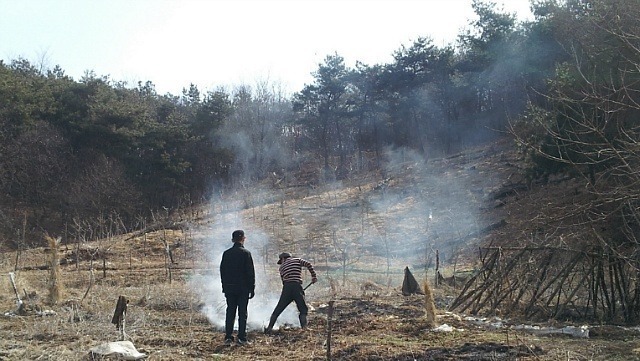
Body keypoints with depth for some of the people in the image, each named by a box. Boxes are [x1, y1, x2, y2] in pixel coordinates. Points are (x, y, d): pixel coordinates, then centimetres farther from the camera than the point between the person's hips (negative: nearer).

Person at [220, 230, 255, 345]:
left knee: (230, 312, 9)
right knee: (242, 313, 1)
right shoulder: (246, 253, -7)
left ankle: (228, 337, 6)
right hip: (243, 288, -4)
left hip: (229, 288, 4)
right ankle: (242, 338, 0)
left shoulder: (226, 253, 6)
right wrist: (252, 288, -2)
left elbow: (222, 271, 10)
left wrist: (224, 287, 17)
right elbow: (251, 272, -8)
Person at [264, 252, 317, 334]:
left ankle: (269, 328, 10)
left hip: (286, 287, 2)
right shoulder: (297, 260, 17)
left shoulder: (282, 267, 22)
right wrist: (314, 276, 1)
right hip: (297, 286, -2)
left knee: (277, 310, 10)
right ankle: (304, 327, -11)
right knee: (303, 310, 5)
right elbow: (308, 264, 0)